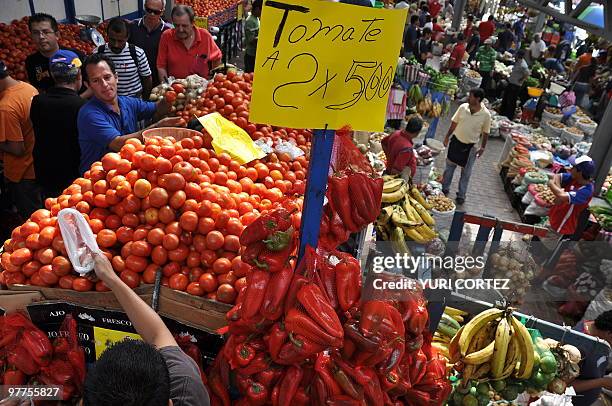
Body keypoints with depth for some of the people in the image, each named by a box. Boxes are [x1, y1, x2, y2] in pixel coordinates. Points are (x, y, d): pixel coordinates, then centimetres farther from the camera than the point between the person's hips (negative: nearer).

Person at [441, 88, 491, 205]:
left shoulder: (486, 115, -17)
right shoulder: (463, 107, -11)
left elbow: (485, 133, -5)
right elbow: (454, 123, 2)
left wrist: (482, 147, -2)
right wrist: (447, 137, 6)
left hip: (470, 147, -2)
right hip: (456, 142, 2)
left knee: (466, 173, 10)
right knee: (449, 167, 15)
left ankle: (461, 195, 25)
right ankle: (445, 189, 34)